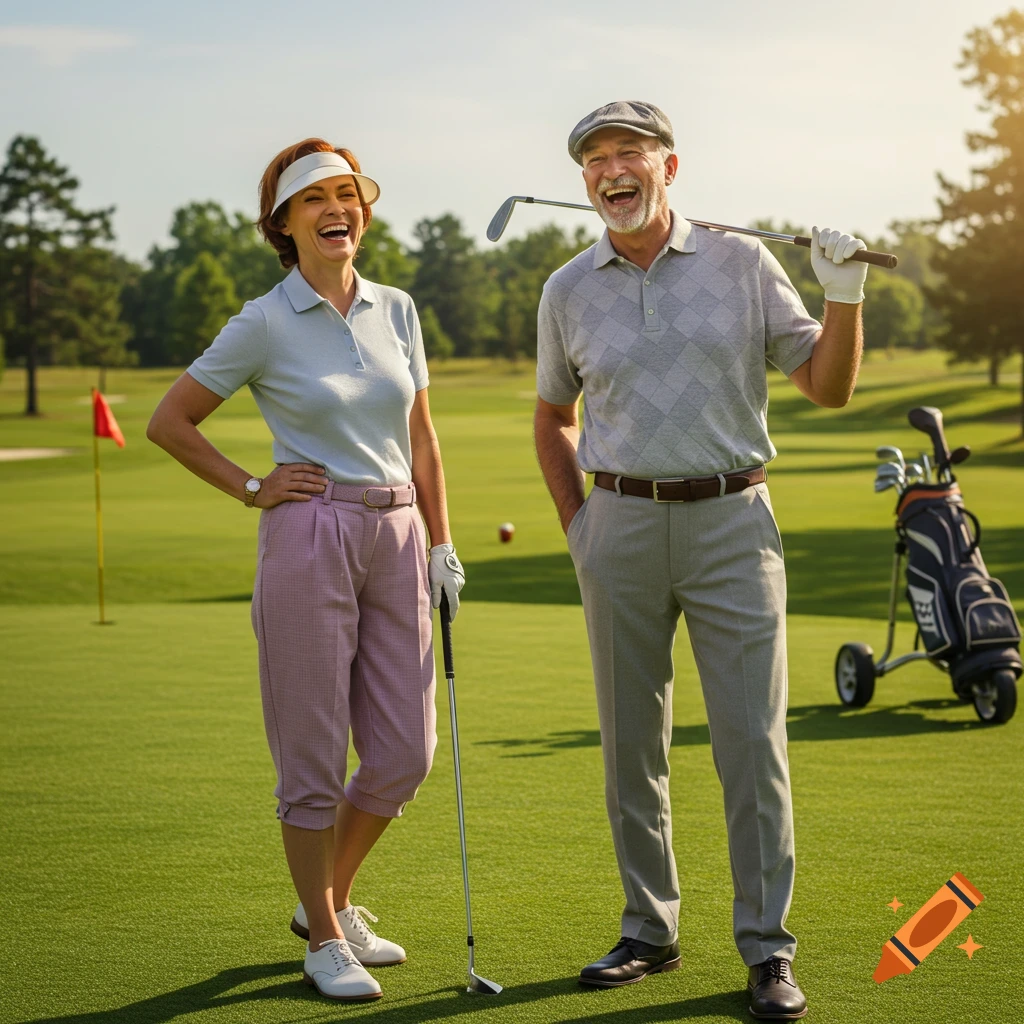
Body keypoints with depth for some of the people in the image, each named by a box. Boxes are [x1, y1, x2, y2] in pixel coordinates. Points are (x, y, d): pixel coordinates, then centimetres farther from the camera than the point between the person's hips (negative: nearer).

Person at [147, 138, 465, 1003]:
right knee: (314, 758, 1)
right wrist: (253, 490, -1)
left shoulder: (397, 310, 9)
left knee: (405, 753, 7)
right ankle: (325, 941, 17)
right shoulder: (264, 325, -5)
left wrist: (442, 544, 12)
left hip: (397, 540, 5)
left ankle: (331, 901, 29)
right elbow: (170, 422, 2)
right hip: (309, 540, -5)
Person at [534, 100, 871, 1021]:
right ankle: (649, 930, 21)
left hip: (731, 521, -2)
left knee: (753, 741, -5)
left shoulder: (741, 262, 2)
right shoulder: (569, 291, 7)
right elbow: (554, 416, 20)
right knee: (631, 744, 8)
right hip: (621, 524, 2)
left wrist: (845, 297, -11)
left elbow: (829, 388, 4)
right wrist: (574, 521, 10)